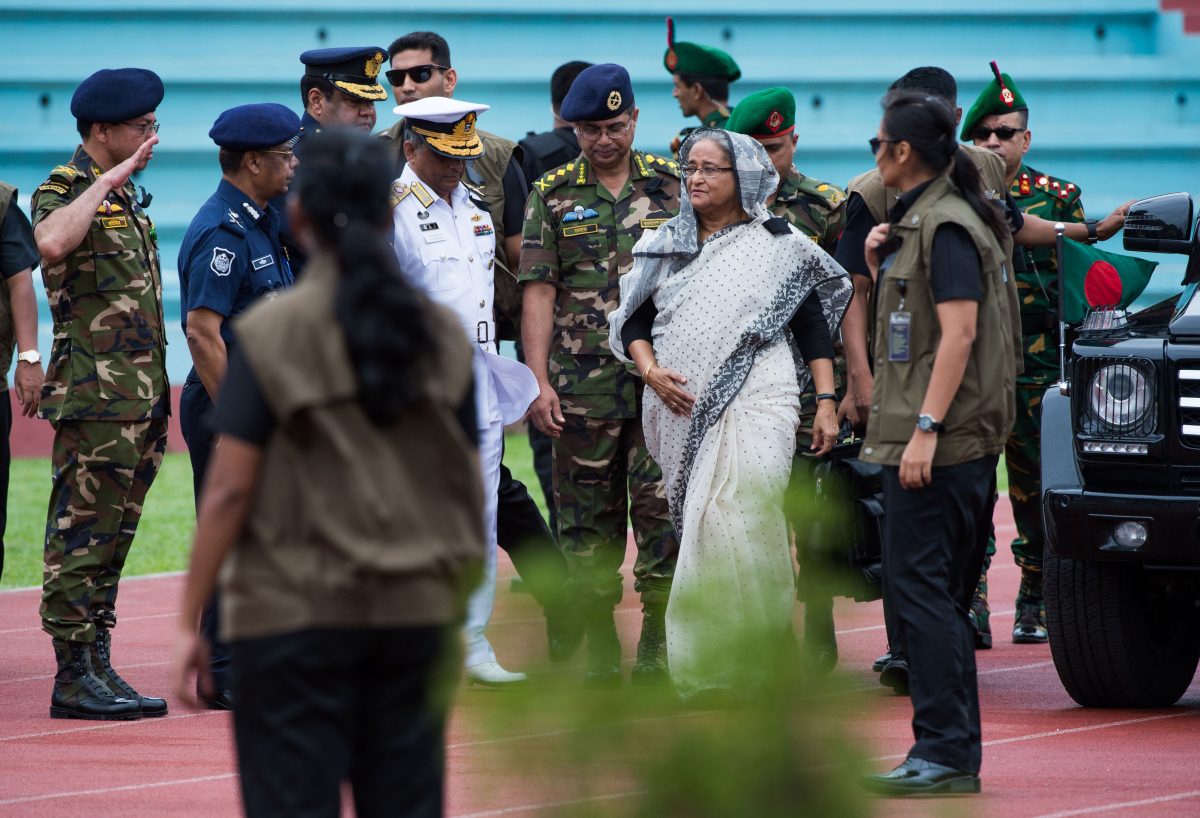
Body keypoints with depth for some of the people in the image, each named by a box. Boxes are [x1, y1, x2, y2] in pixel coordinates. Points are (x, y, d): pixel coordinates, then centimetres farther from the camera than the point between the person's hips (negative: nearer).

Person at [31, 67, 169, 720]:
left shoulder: (126, 195, 18)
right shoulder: (63, 190, -8)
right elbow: (53, 245, -33)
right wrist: (105, 183, -23)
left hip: (139, 394, 9)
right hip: (94, 394, -9)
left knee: (113, 538, 10)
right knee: (83, 535, -7)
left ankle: (96, 665, 14)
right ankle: (75, 675, -6)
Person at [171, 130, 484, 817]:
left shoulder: (272, 334, -7)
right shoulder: (441, 335, 4)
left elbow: (229, 490, -10)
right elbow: (467, 486, 7)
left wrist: (189, 622, -5)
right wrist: (462, 604, 18)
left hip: (298, 612, -3)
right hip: (415, 610, 3)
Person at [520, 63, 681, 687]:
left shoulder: (671, 184, 7)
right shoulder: (553, 195, 5)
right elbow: (539, 292, 2)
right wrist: (539, 382, -5)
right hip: (582, 383, 0)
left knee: (662, 507, -7)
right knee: (587, 520, 4)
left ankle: (657, 646, 1)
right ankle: (599, 652, 12)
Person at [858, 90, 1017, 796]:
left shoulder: (946, 226, -13)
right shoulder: (920, 220, 18)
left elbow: (960, 330, -21)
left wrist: (925, 428, -25)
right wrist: (882, 267, 9)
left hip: (940, 441, -11)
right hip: (964, 442, 11)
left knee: (922, 591, -10)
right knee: (940, 597, 12)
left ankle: (946, 754, -11)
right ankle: (954, 755, 15)